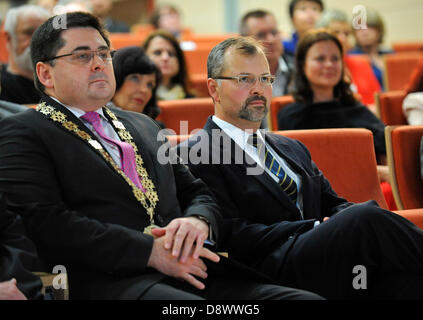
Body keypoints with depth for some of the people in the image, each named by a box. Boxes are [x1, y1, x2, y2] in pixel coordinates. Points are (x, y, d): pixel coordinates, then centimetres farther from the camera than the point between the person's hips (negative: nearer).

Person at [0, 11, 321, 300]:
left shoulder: (143, 125, 29)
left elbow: (198, 193, 27)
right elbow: (45, 223, -9)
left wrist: (198, 222, 1)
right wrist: (150, 252, -15)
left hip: (195, 272, 7)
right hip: (114, 281, -7)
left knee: (308, 299, -16)